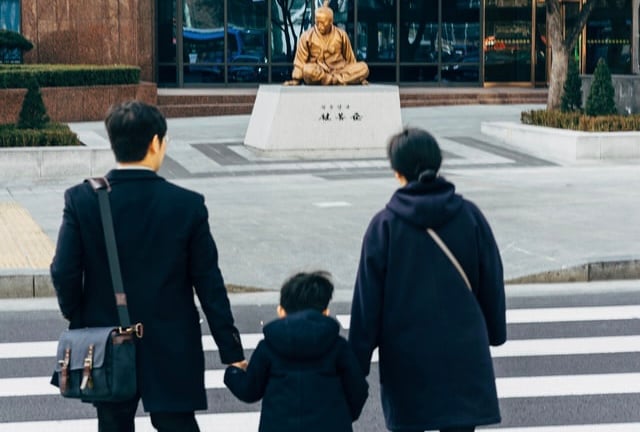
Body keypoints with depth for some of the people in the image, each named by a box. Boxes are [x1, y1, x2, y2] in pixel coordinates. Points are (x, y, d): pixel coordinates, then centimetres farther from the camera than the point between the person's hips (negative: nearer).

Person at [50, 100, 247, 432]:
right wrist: (231, 351, -1)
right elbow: (209, 284, -7)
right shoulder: (187, 205, -10)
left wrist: (78, 320, 9)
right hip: (172, 352, -1)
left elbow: (64, 273, -10)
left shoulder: (81, 199, -9)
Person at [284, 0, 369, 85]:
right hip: (318, 73, -2)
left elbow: (350, 58, 13)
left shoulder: (341, 34, 5)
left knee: (363, 68, -23)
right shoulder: (307, 36, -1)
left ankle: (335, 80, -31)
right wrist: (296, 80, -2)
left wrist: (359, 77, 14)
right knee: (307, 70, -37)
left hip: (339, 71, 2)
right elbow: (300, 61, 3)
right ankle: (340, 81, -30)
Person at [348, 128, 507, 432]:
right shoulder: (469, 216, -2)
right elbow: (492, 282, 5)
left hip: (405, 355, -1)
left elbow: (368, 298, -6)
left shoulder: (385, 225, -8)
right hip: (463, 351, 1)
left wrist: (357, 361, 2)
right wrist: (495, 332, 21)